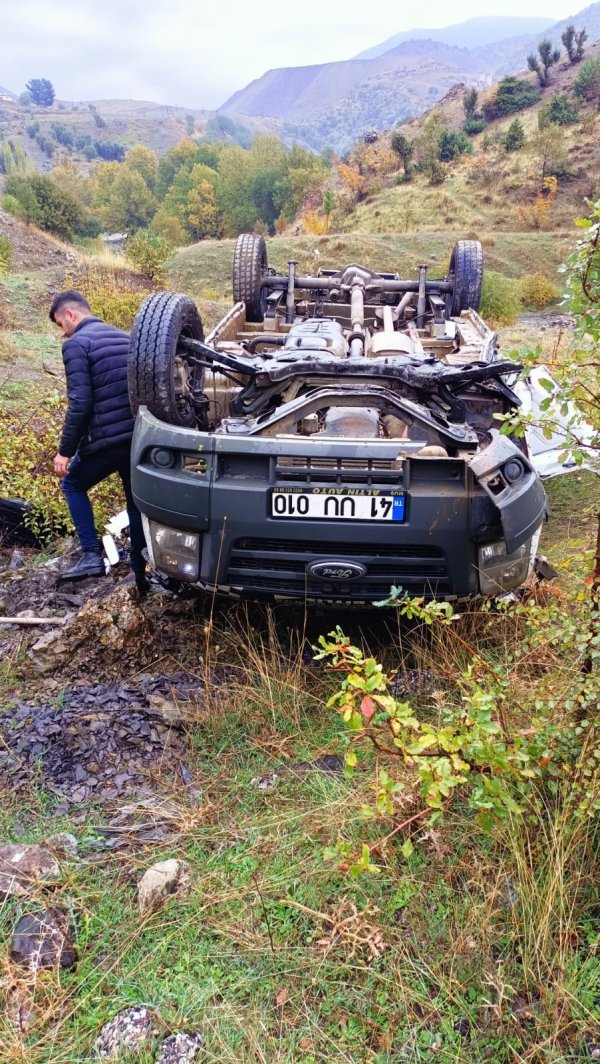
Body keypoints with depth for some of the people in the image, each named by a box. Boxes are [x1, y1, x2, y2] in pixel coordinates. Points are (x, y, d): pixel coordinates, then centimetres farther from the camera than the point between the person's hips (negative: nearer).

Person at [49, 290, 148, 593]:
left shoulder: (76, 344, -6)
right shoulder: (123, 337, 18)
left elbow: (80, 403, -15)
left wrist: (65, 450, -9)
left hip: (107, 439, -6)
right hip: (140, 437, 6)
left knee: (73, 486, 18)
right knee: (136, 500, 17)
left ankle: (92, 555, 8)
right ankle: (142, 574, 18)